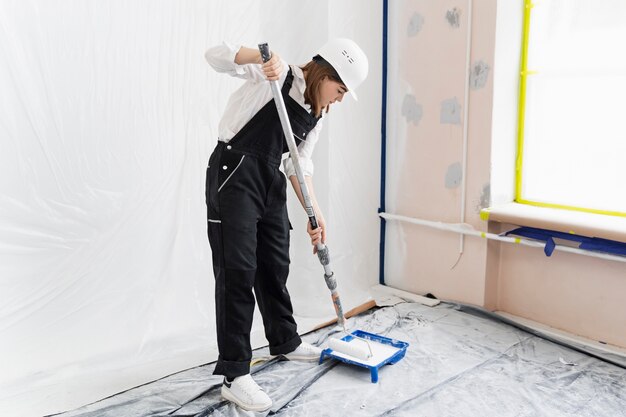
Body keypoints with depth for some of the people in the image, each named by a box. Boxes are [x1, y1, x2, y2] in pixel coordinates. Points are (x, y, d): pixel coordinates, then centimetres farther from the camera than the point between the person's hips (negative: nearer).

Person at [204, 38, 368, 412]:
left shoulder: (317, 115, 13)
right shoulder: (280, 75, -7)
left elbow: (300, 166, 11)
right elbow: (217, 56, -14)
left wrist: (316, 214, 3)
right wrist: (263, 56, -30)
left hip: (271, 181, 8)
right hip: (233, 175, -8)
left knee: (275, 266, 16)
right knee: (237, 270, -9)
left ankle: (285, 341, 37)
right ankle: (235, 375, -3)